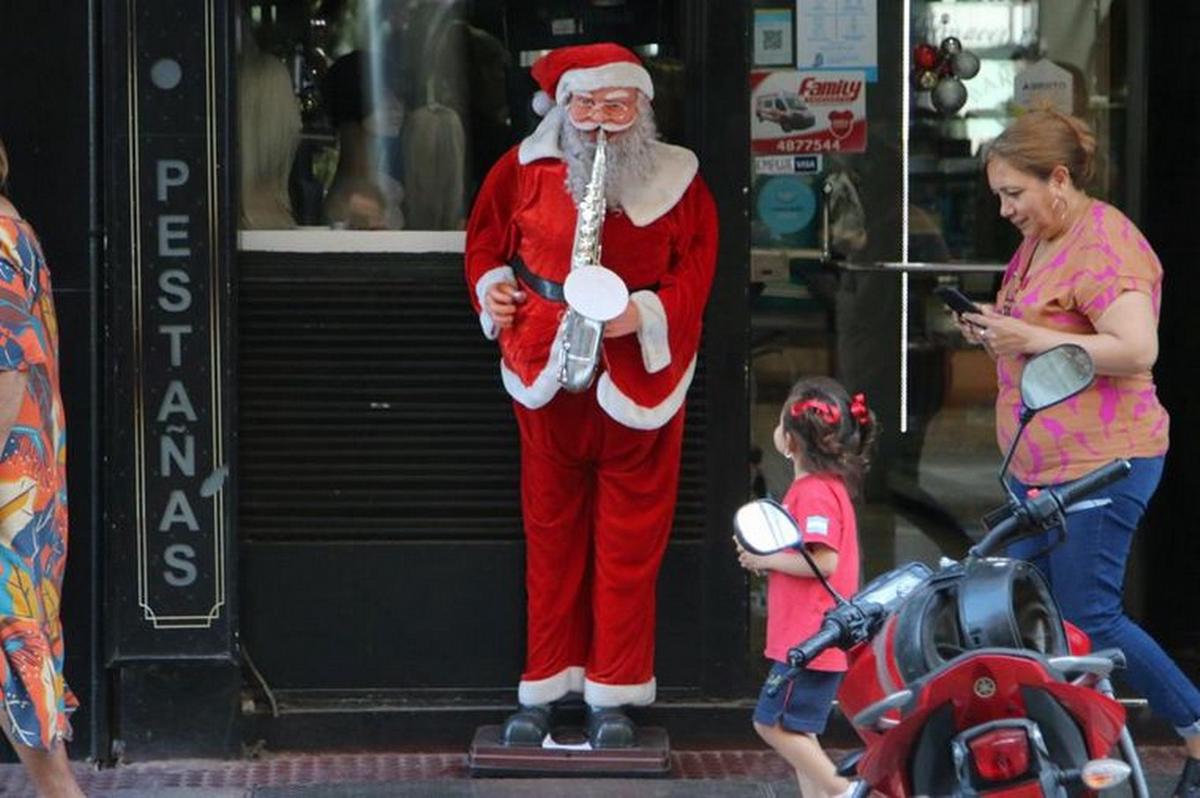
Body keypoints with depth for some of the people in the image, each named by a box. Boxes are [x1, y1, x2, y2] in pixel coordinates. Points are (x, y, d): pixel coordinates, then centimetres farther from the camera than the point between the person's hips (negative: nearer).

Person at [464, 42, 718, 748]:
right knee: (552, 535, 10)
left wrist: (646, 313, -20)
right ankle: (546, 687, 20)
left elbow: (695, 270, -5)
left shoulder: (676, 179, -3)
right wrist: (490, 285, -2)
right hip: (547, 374, 1)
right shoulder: (527, 168, 0)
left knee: (630, 541, 4)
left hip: (638, 381, -1)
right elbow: (486, 232, 15)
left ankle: (615, 695, 13)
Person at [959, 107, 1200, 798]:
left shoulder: (1105, 244, -15)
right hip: (1040, 468, 10)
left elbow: (1137, 351, -25)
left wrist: (1031, 338, -23)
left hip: (1102, 467, -10)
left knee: (1089, 618, -8)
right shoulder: (1038, 243, 17)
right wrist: (998, 332, 9)